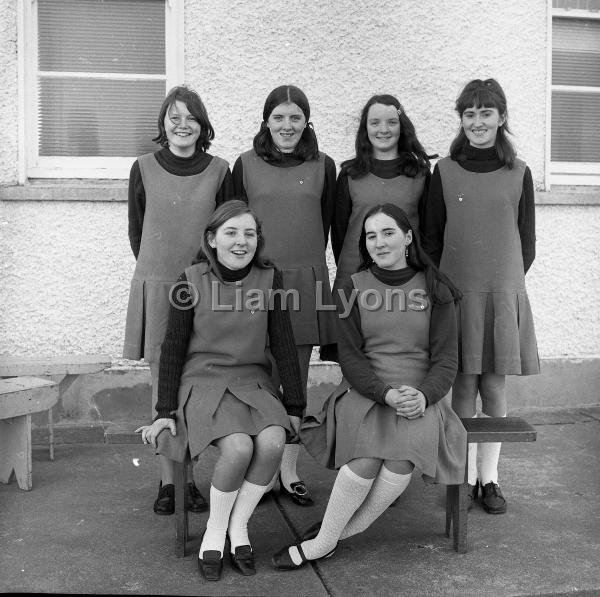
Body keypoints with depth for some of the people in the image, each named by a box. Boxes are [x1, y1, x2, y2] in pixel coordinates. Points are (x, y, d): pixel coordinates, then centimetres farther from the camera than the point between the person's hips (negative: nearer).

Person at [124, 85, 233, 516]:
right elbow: (136, 231, 10)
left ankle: (190, 478, 14)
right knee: (162, 384, 4)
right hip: (155, 286, 0)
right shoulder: (144, 169, 3)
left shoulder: (219, 171, 2)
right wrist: (159, 271, 8)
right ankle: (167, 481, 13)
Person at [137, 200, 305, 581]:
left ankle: (238, 524, -3)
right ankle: (215, 529, -2)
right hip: (204, 382, -2)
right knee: (239, 448, -29)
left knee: (273, 442, -28)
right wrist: (166, 411, -1)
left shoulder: (269, 279, 1)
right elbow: (173, 348, 1)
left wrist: (295, 407, 5)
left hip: (254, 383, 3)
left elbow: (284, 345, 5)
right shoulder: (193, 281, -5)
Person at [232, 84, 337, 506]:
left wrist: (306, 263, 12)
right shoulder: (246, 164, 4)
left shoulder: (323, 166, 7)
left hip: (306, 280, 1)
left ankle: (289, 472, 19)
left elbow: (328, 222, 14)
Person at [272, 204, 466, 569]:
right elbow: (350, 357, -2)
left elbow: (446, 360, 1)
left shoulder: (434, 291, 5)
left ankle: (329, 537, -11)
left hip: (420, 397, 1)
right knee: (367, 456, -31)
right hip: (364, 392, 0)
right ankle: (329, 536, -7)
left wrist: (423, 395, -19)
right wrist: (386, 393, -19)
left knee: (403, 458, -29)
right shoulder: (354, 288, 5)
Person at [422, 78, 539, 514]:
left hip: (503, 293, 1)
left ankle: (489, 478, 16)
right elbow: (431, 236, 5)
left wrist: (509, 279, 2)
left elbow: (527, 239, 9)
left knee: (494, 388, 5)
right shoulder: (445, 171, 3)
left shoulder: (518, 173, 4)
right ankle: (466, 476, 16)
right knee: (464, 387, 4)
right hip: (456, 292, 0)